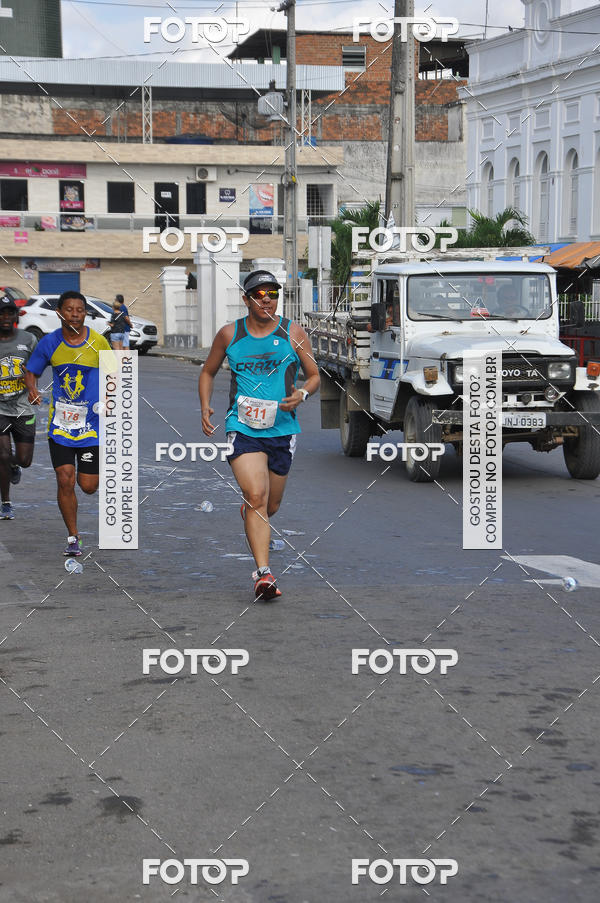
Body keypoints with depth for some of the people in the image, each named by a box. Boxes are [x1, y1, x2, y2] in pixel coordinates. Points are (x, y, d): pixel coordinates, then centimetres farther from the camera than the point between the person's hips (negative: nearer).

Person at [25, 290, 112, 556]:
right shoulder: (49, 343, -2)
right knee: (65, 481, -8)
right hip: (60, 422, 1)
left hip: (92, 423, -1)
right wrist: (32, 389, -11)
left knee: (88, 487, 1)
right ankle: (73, 537, 7)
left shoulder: (98, 342, -5)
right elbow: (31, 371, 11)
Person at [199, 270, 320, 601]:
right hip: (242, 427, -2)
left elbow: (314, 376, 10)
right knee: (257, 497, -18)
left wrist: (301, 395, -11)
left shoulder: (293, 334, 3)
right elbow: (208, 372, 18)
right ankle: (263, 573, -20)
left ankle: (247, 508, 49)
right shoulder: (229, 334, 4)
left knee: (271, 506, 12)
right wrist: (205, 408, 4)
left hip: (282, 428, 2)